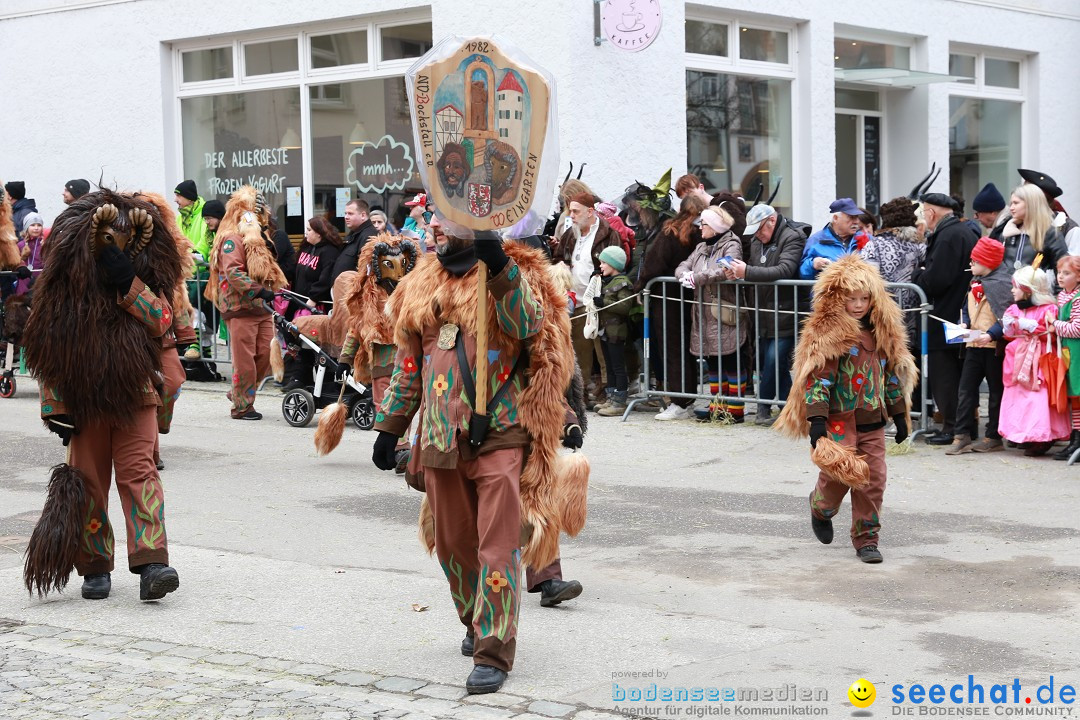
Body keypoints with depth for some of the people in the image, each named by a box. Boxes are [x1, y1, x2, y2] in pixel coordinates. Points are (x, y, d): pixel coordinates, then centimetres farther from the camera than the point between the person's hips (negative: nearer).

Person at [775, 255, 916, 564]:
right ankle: (821, 508, 29)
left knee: (873, 480, 2)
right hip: (840, 420, -5)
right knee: (838, 475, -5)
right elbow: (817, 377, -15)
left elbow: (892, 373, 19)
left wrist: (899, 414, 19)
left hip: (872, 421, 5)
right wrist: (817, 420, -22)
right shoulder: (826, 333, -9)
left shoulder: (883, 330, 10)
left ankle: (867, 539, 14)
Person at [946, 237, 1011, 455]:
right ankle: (963, 436, 4)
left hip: (994, 346, -7)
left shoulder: (1002, 283, -12)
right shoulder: (975, 283, 12)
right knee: (966, 389, 2)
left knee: (996, 390, 6)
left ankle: (993, 437, 14)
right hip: (974, 345, 7)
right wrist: (963, 323, 1)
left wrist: (991, 334, -26)